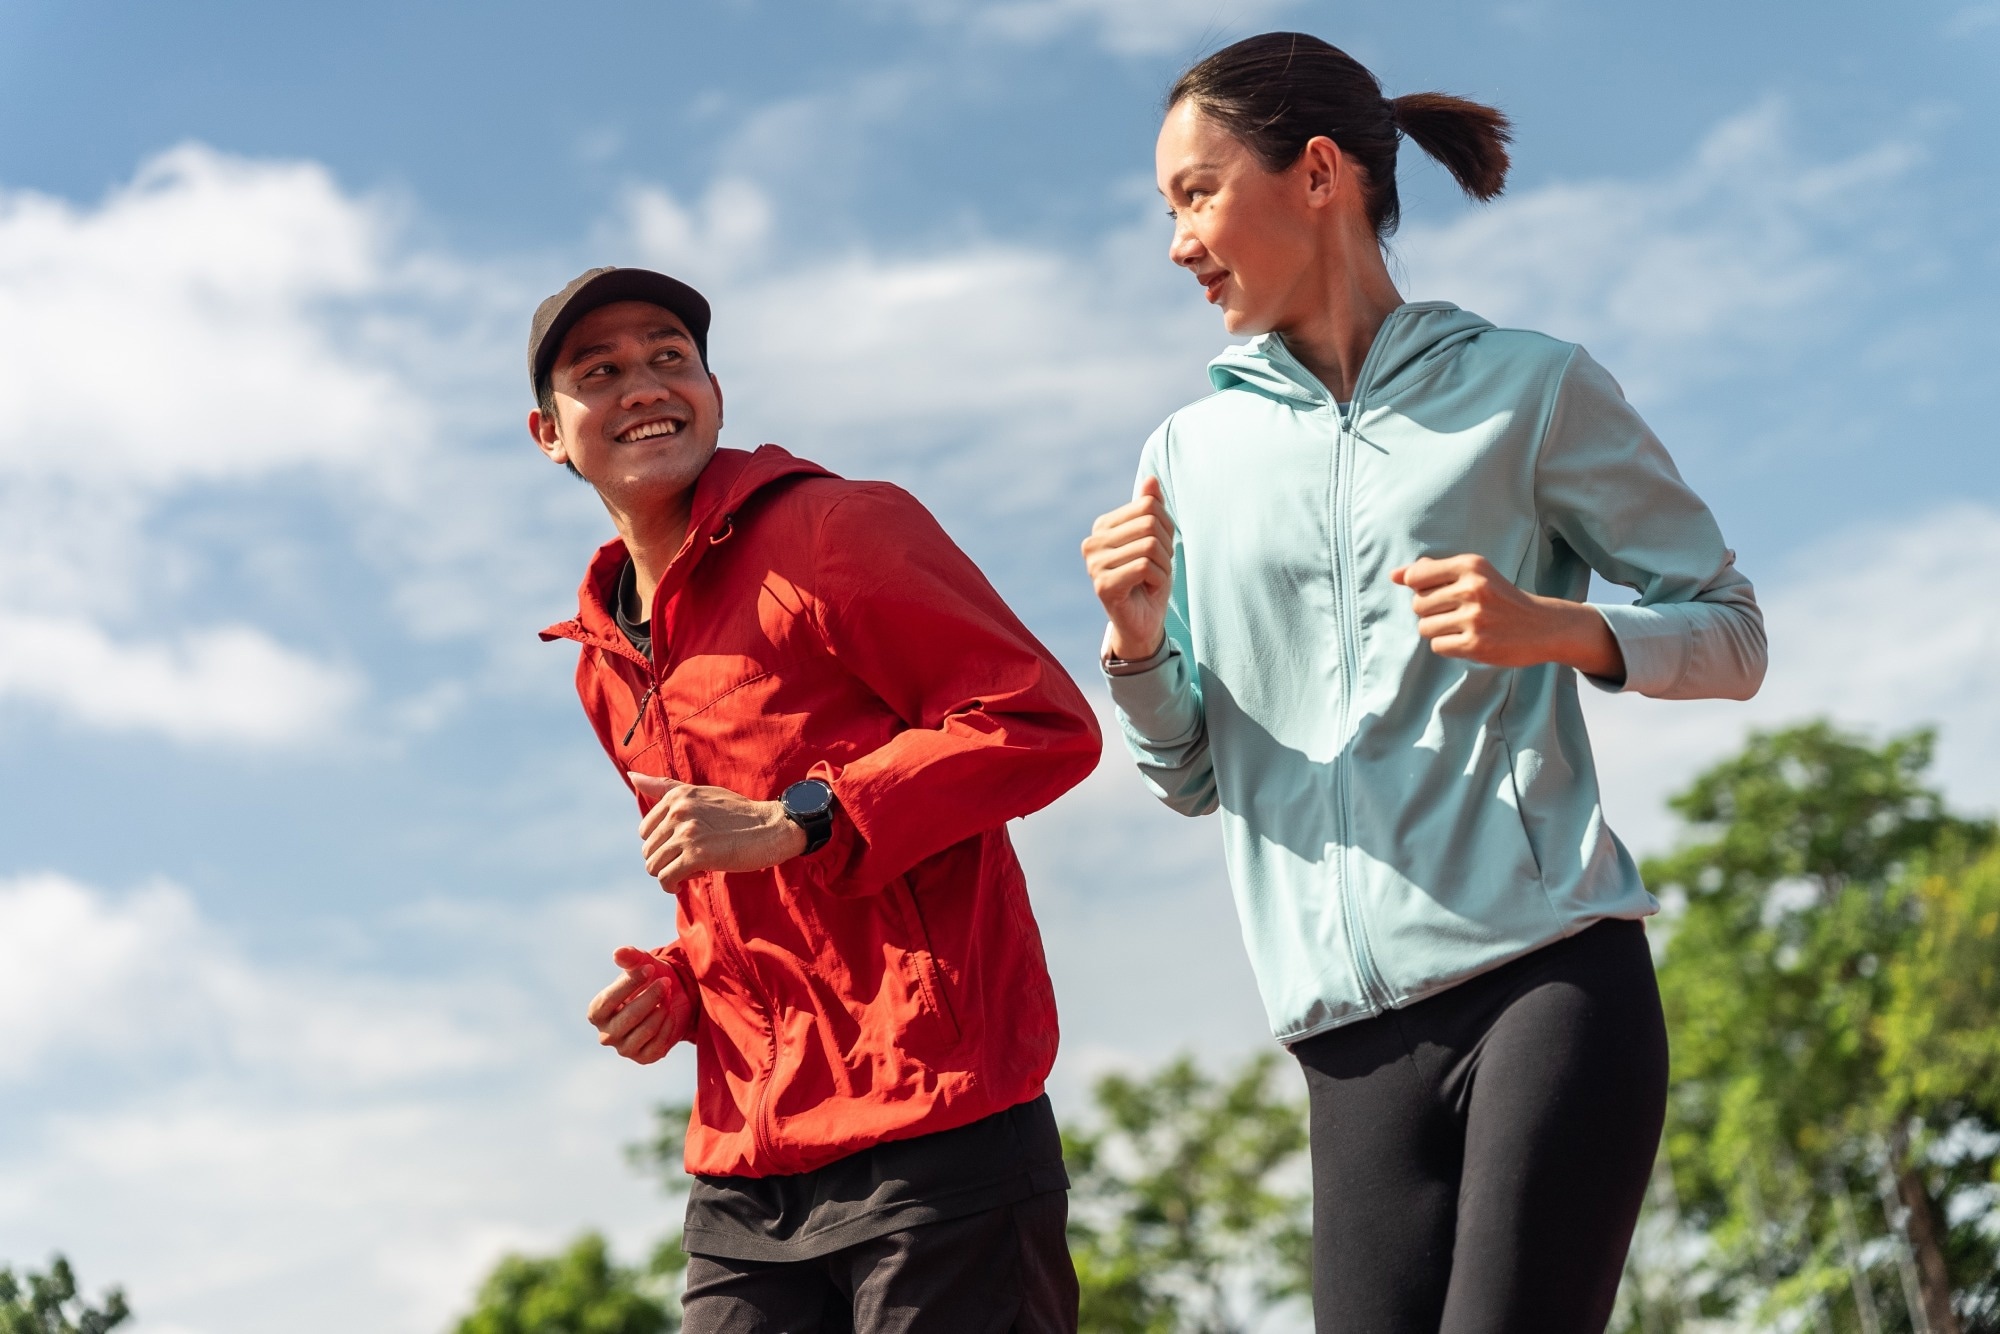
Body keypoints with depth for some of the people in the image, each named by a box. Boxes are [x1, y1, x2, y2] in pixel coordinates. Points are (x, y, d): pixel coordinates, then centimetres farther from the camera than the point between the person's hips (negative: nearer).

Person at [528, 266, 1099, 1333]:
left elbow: (1045, 723, -13)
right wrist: (681, 984, 8)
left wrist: (793, 823, -16)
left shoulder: (836, 531, -4)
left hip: (936, 1130, -7)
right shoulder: (605, 664, 19)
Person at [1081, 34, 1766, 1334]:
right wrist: (1137, 646, -4)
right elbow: (1191, 776, 17)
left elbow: (1731, 635, 8)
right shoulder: (1191, 457, 15)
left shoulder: (1530, 389, 6)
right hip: (1359, 1027, 3)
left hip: (1551, 972, -3)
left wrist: (1553, 628, -11)